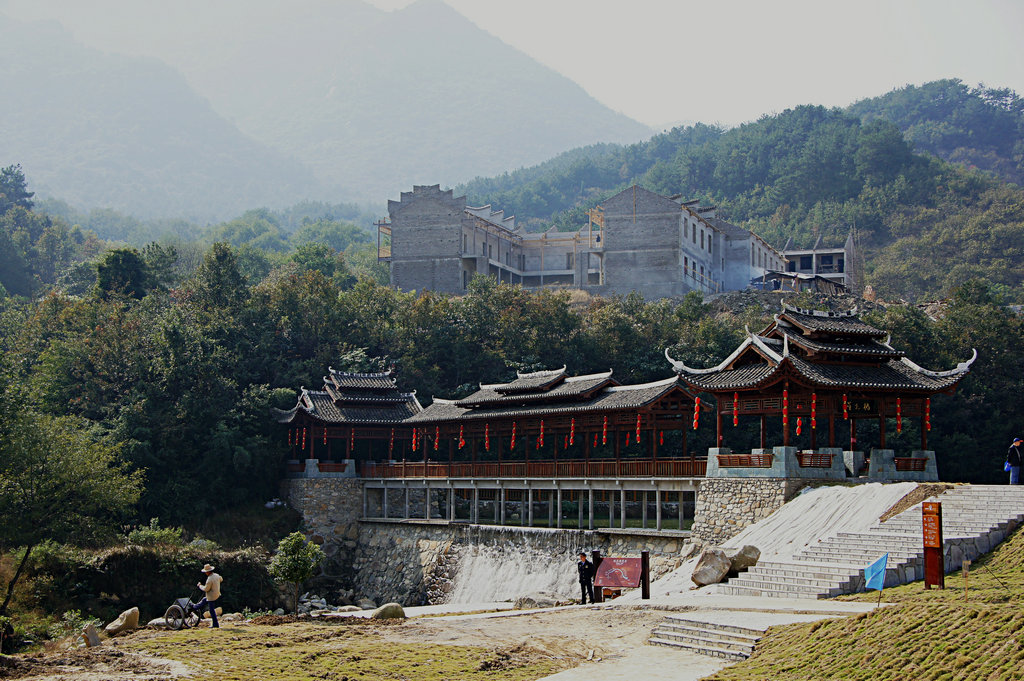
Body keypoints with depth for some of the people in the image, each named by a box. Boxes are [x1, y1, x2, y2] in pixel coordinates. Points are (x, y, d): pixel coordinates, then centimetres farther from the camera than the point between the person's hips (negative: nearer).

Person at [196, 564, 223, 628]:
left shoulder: (209, 579, -27)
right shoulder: (216, 575, -1)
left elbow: (206, 589, -22)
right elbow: (221, 579, 22)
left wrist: (200, 585, -6)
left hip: (211, 597, -9)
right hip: (217, 595, 9)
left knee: (212, 611, 1)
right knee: (204, 600, 30)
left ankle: (216, 625, 5)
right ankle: (195, 608, 53)